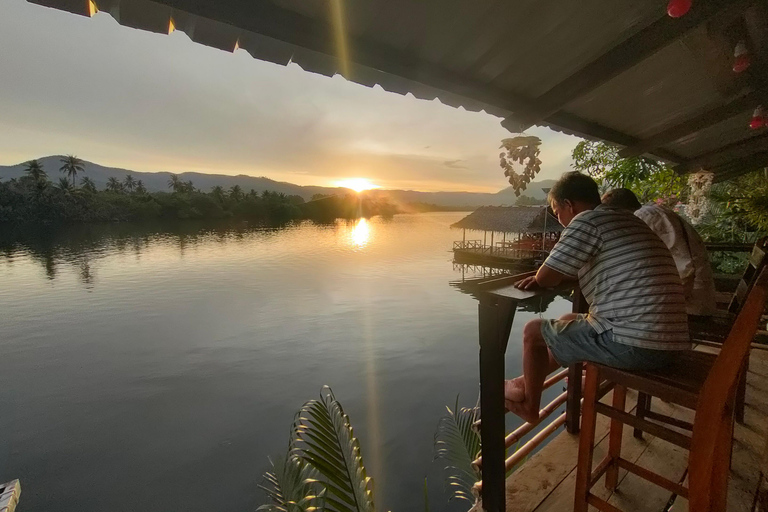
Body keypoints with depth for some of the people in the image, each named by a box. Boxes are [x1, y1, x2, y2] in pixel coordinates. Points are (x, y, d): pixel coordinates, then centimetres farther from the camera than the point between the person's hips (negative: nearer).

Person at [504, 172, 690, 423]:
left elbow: (544, 278, -11)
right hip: (666, 343, 10)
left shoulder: (588, 220, -11)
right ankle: (528, 383, 38)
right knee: (569, 322, 26)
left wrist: (552, 274, 12)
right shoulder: (628, 221, 18)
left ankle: (529, 404, 26)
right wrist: (557, 274, 13)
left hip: (632, 343, -9)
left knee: (534, 331, 7)